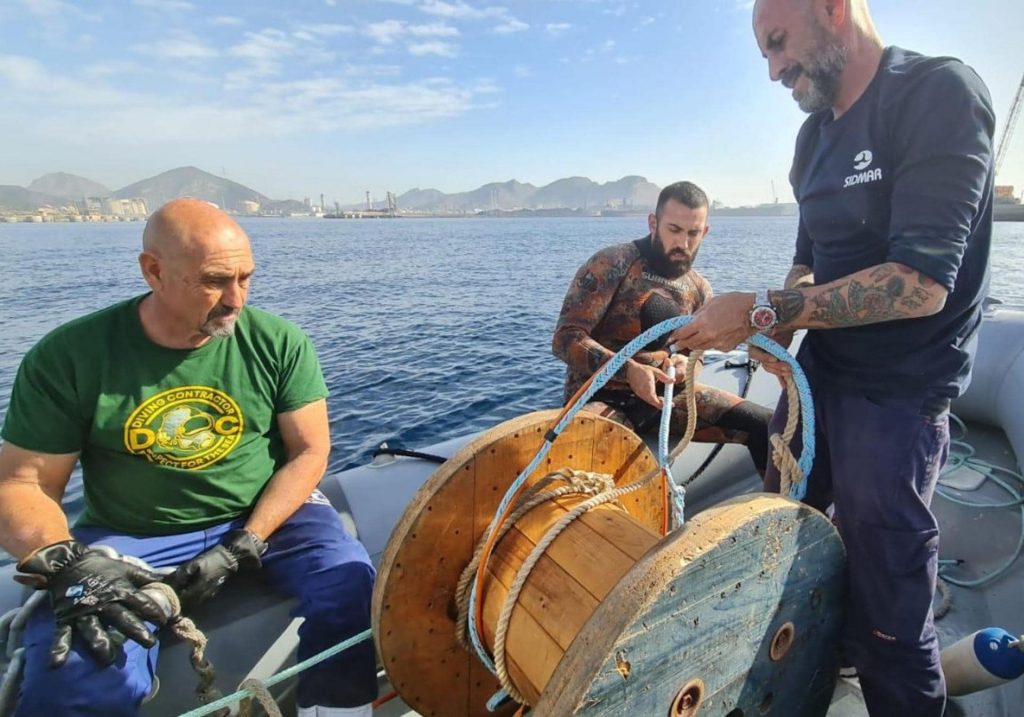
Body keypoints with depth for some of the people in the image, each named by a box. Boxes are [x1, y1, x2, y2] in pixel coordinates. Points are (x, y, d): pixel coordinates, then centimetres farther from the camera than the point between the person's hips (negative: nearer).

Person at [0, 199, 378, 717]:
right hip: (129, 537, 0)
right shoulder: (68, 357, -8)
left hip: (269, 515, 1)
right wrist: (67, 566, -22)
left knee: (349, 588, -24)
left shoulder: (279, 342, -8)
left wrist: (243, 547, -15)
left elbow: (309, 449, -6)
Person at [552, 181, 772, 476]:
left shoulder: (699, 289, 6)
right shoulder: (610, 265, -13)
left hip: (662, 392, 5)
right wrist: (628, 370, -32)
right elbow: (565, 339, -18)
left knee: (765, 425, -6)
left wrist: (685, 366, -11)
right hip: (599, 397, -5)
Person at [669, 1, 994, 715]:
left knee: (884, 623, 0)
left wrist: (762, 309, -22)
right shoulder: (815, 134, 10)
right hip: (818, 375, 8)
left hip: (898, 396, -8)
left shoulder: (940, 93, -14)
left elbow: (920, 283, -24)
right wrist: (777, 328, -2)